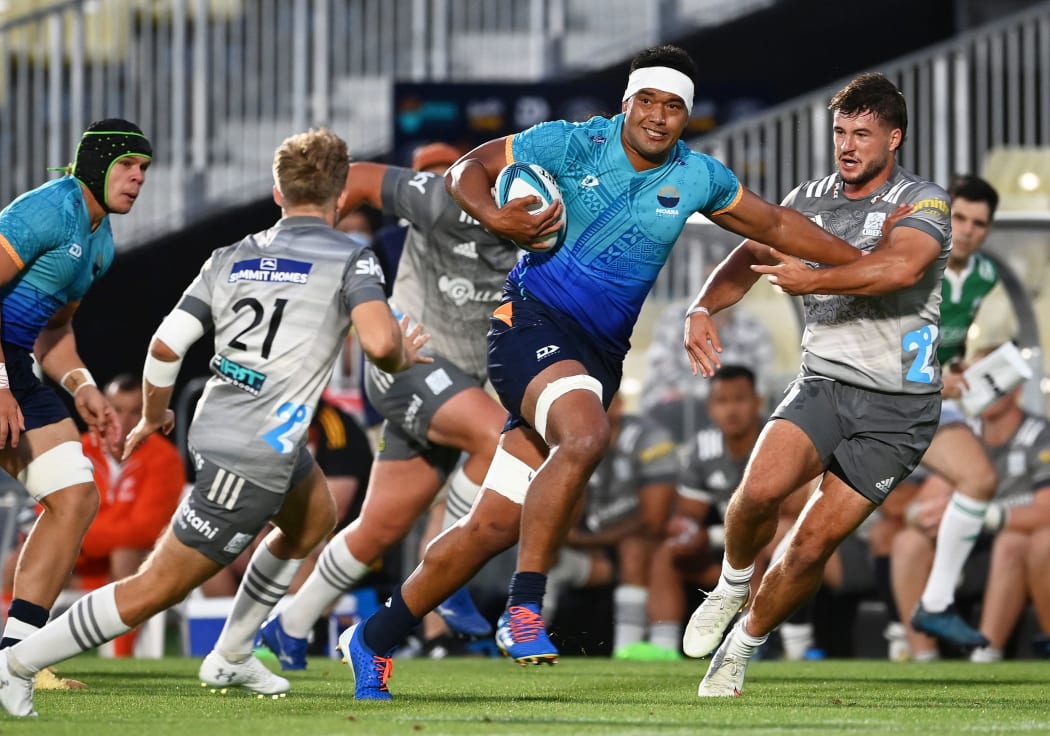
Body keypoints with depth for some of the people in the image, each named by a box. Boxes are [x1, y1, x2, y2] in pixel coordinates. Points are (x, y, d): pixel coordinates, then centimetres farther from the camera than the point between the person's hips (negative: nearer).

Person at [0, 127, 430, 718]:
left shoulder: (231, 259, 8)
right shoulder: (351, 259, -8)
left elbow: (166, 345, 1)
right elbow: (379, 342, -25)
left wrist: (154, 417, 18)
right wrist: (402, 357, -1)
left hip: (215, 427, 8)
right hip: (255, 458, -8)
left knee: (315, 520, 32)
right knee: (160, 587, -1)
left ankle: (231, 658, 39)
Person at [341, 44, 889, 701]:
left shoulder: (696, 177, 7)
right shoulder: (569, 145, -5)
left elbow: (775, 224, 20)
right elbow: (468, 168, 3)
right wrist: (493, 217, -17)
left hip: (599, 353, 5)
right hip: (532, 323, -5)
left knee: (493, 526, 0)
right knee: (586, 437, -37)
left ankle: (374, 640, 14)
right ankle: (524, 609, -30)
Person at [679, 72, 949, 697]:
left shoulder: (923, 202, -9)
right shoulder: (811, 198, 9)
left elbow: (902, 267, -29)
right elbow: (752, 255, 10)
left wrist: (813, 280, -28)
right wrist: (703, 309, -9)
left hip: (897, 408, -3)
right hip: (823, 383, 3)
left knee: (814, 544, -7)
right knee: (760, 488, -24)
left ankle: (743, 646, 15)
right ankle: (733, 585, 6)